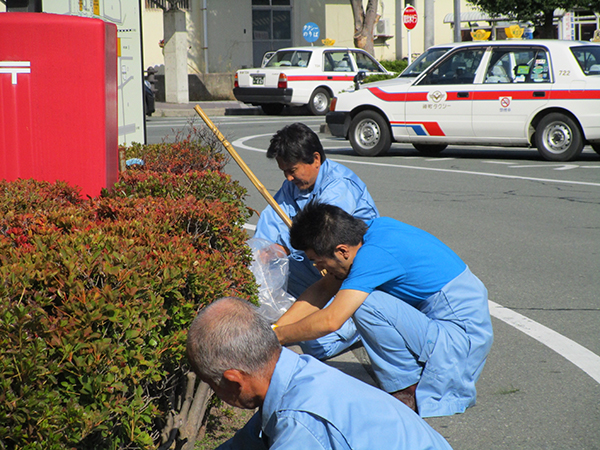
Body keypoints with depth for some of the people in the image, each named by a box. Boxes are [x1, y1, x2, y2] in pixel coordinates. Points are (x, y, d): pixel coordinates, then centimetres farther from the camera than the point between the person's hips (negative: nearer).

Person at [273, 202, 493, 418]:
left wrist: (275, 336, -11)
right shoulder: (372, 229, 4)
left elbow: (329, 321, -25)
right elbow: (323, 289, 12)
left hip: (460, 339, -10)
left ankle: (411, 393, -6)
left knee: (365, 305, -21)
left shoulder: (374, 254, -23)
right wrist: (272, 327, 8)